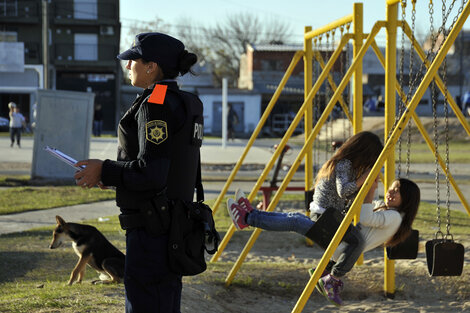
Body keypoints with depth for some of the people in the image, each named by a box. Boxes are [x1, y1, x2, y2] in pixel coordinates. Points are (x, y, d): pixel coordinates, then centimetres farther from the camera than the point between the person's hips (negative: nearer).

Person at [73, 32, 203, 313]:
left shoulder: (156, 105, -16)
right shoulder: (186, 103, 13)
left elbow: (150, 173, -23)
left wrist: (104, 171, -10)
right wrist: (113, 173, 14)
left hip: (152, 230, -10)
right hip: (174, 224, 10)